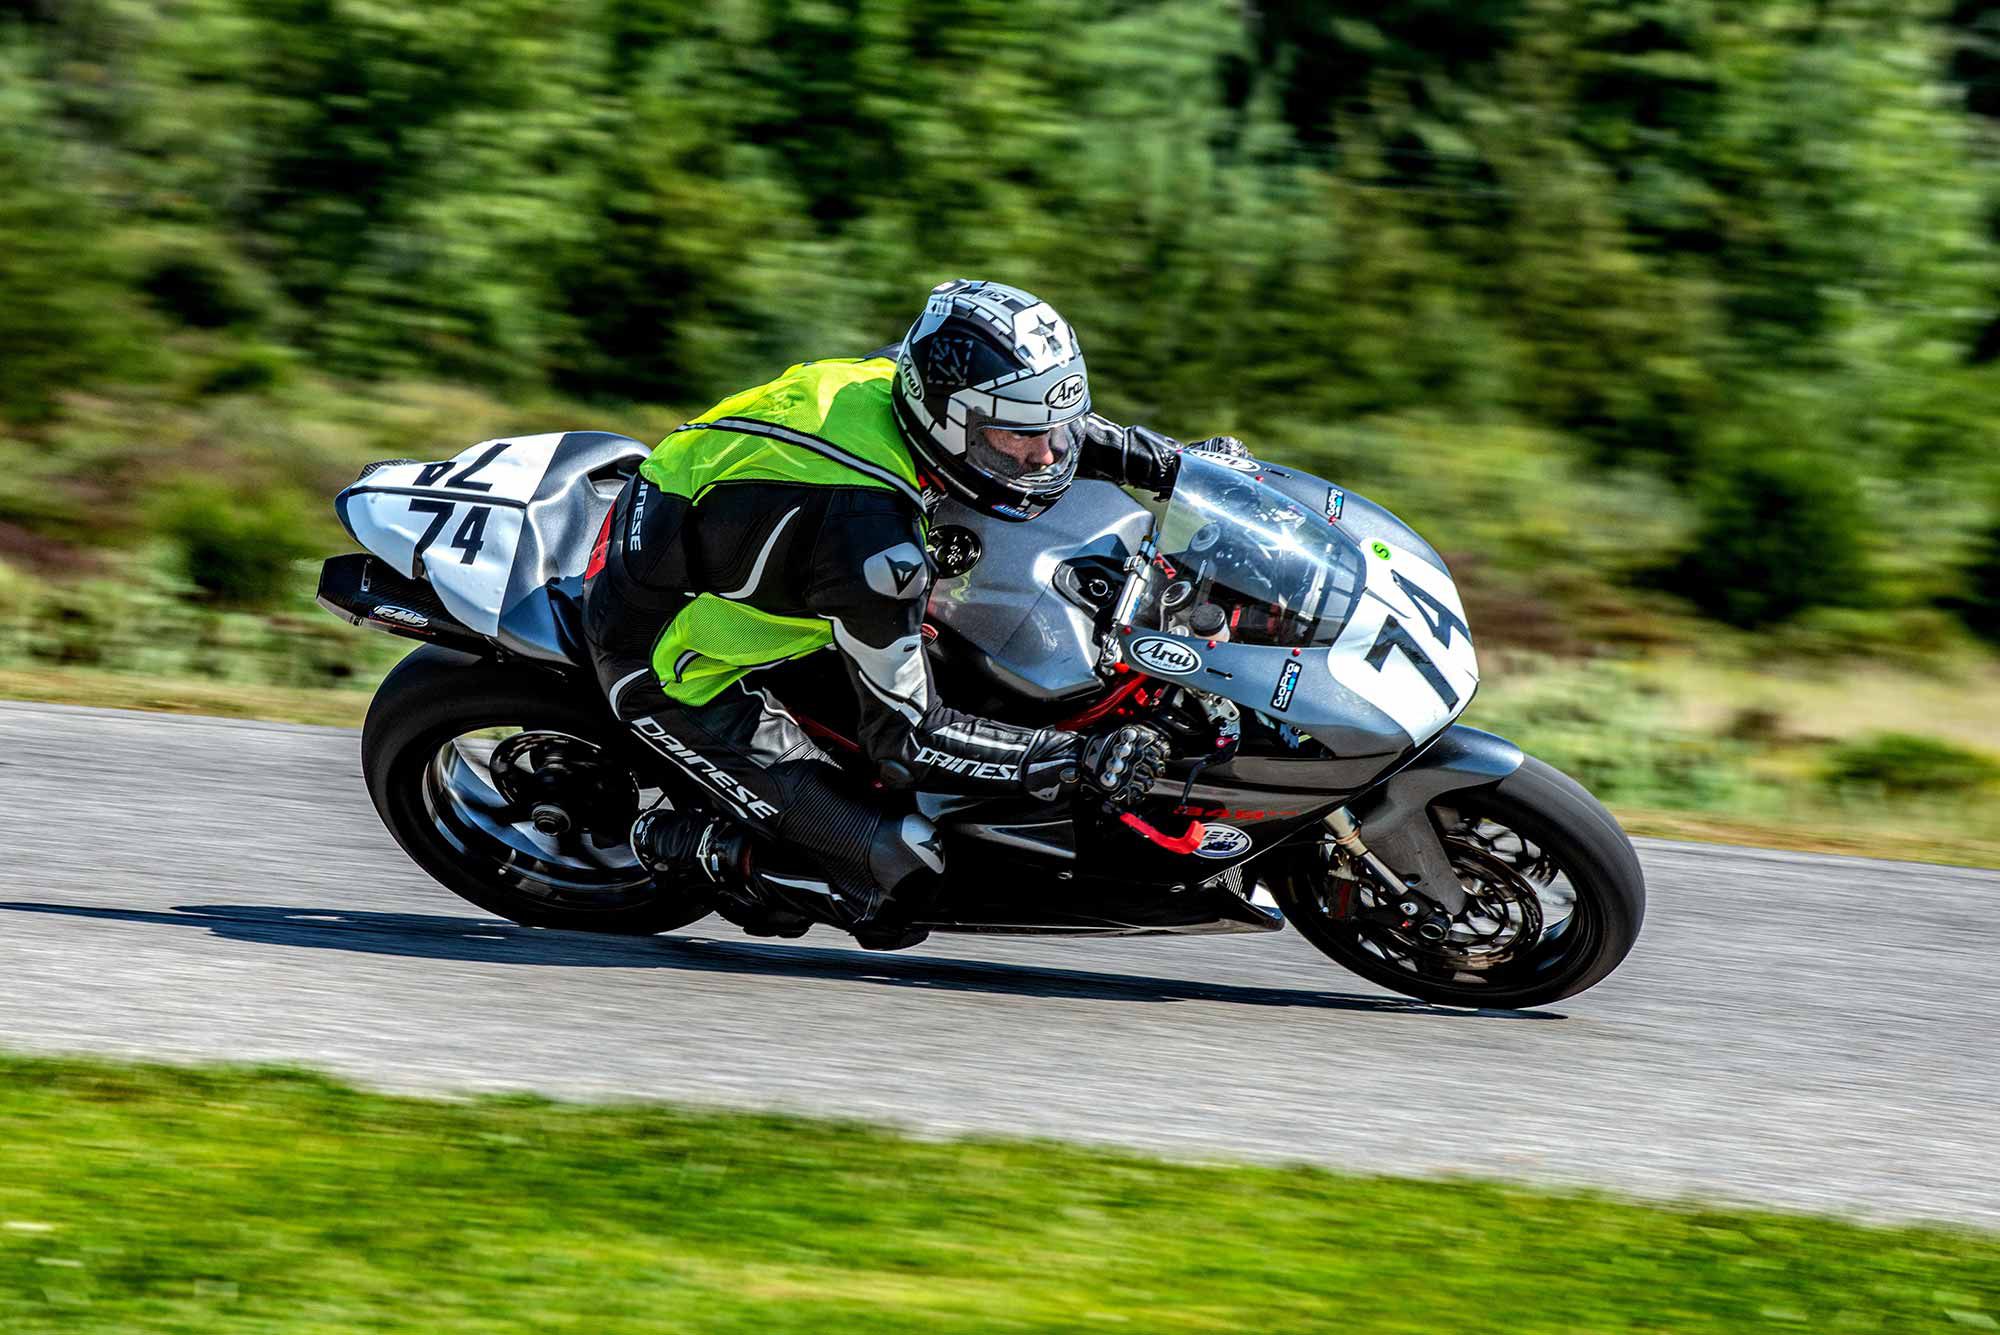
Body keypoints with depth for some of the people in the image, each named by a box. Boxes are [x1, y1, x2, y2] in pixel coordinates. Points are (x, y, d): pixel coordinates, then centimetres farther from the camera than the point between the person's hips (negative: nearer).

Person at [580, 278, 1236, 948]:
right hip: (667, 668, -9)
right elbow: (908, 741, -26)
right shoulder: (873, 541, -35)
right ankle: (676, 845, 4)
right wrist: (1081, 760, -23)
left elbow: (1036, 421, 11)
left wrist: (1175, 463, 11)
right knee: (896, 876, -13)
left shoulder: (897, 373, -14)